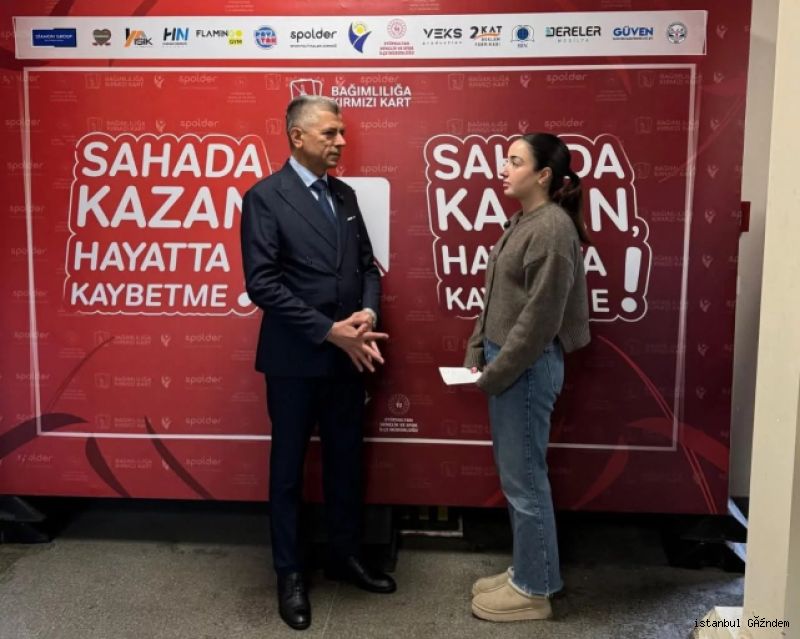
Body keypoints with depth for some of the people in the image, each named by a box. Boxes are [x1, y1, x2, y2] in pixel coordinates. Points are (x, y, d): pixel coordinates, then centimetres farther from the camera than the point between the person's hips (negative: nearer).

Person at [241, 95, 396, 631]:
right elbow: (263, 284, -18)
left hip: (349, 355, 6)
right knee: (289, 466, 11)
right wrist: (330, 331, -20)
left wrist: (367, 314, -10)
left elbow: (367, 265, 11)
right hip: (296, 358, -6)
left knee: (346, 460, 17)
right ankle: (290, 572, 29)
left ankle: (344, 555, 36)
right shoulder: (265, 198, -10)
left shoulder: (344, 195, 9)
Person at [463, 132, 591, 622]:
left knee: (524, 478, 2)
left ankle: (534, 590, 19)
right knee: (516, 475, 17)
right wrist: (477, 354, 9)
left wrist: (494, 374, -15)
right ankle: (525, 572, 33)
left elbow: (540, 317, -20)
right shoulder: (522, 222, 12)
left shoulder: (553, 228, -17)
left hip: (529, 367, -9)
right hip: (507, 363, 9)